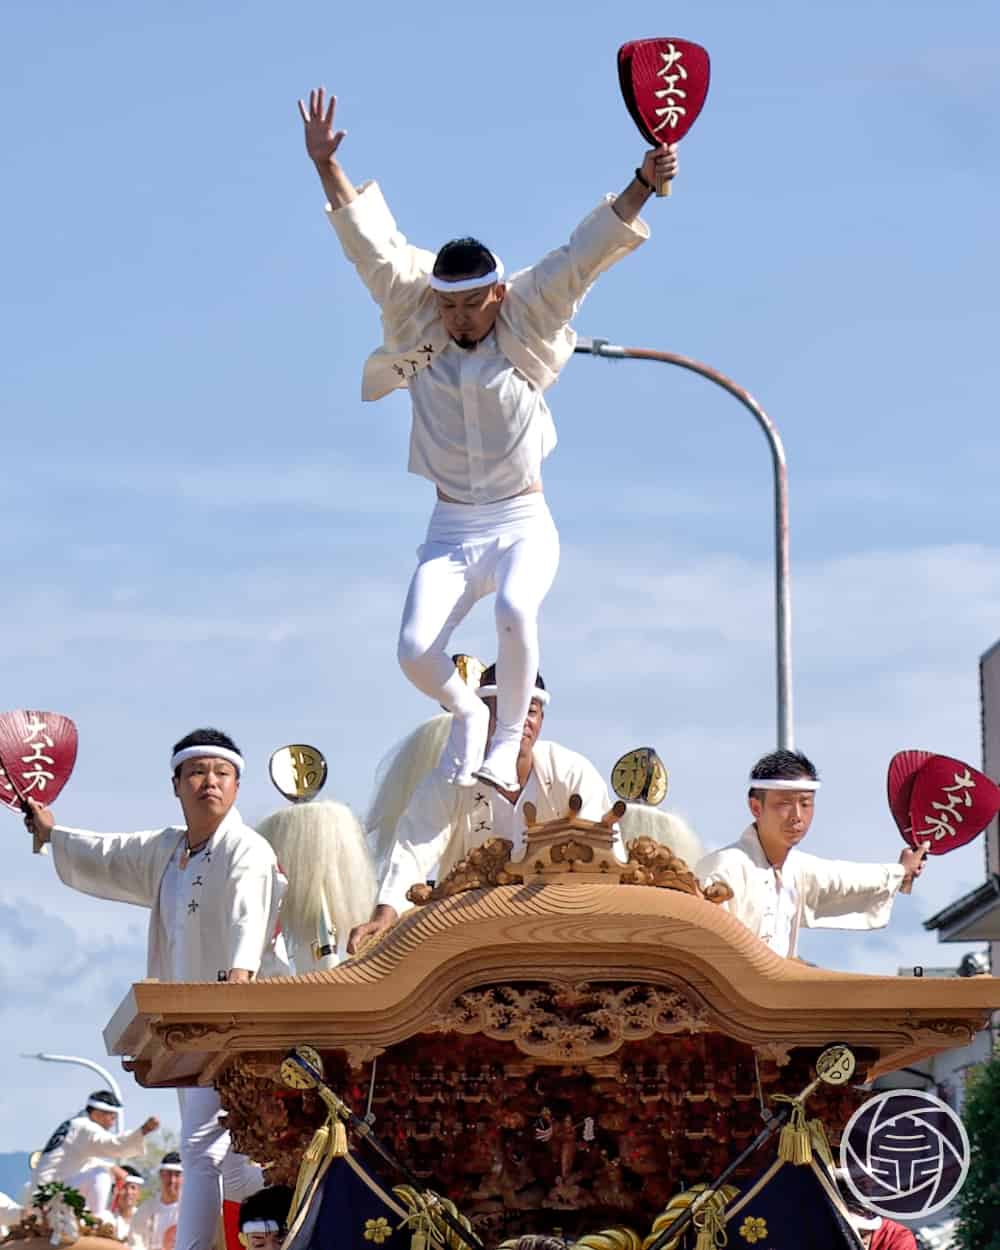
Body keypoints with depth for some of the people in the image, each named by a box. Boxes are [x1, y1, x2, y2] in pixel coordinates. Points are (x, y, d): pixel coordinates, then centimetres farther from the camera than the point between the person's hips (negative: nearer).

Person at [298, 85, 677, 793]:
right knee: (416, 650, -18)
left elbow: (587, 253, -9)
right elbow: (372, 248, -2)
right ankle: (464, 711, 16)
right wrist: (327, 166, -9)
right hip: (450, 531, 2)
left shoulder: (526, 329, -2)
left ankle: (508, 739, -14)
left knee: (515, 610, -33)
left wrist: (644, 183, -19)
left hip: (523, 526, -2)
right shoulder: (417, 327, 2)